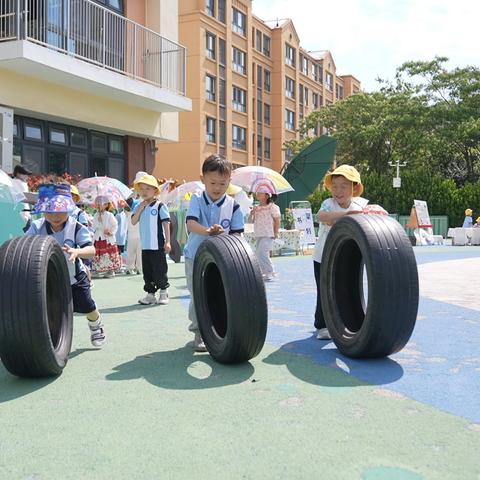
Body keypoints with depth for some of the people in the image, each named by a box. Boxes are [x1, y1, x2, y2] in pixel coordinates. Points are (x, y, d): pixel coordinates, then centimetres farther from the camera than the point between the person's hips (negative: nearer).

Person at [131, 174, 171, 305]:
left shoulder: (160, 206, -5)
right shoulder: (139, 207, 10)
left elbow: (166, 224, -6)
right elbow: (133, 222, 0)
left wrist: (167, 241, -10)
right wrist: (140, 208, -10)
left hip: (158, 245, -5)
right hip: (145, 245, 5)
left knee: (160, 270, 1)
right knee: (147, 271, 10)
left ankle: (164, 293, 15)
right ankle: (150, 294, 18)